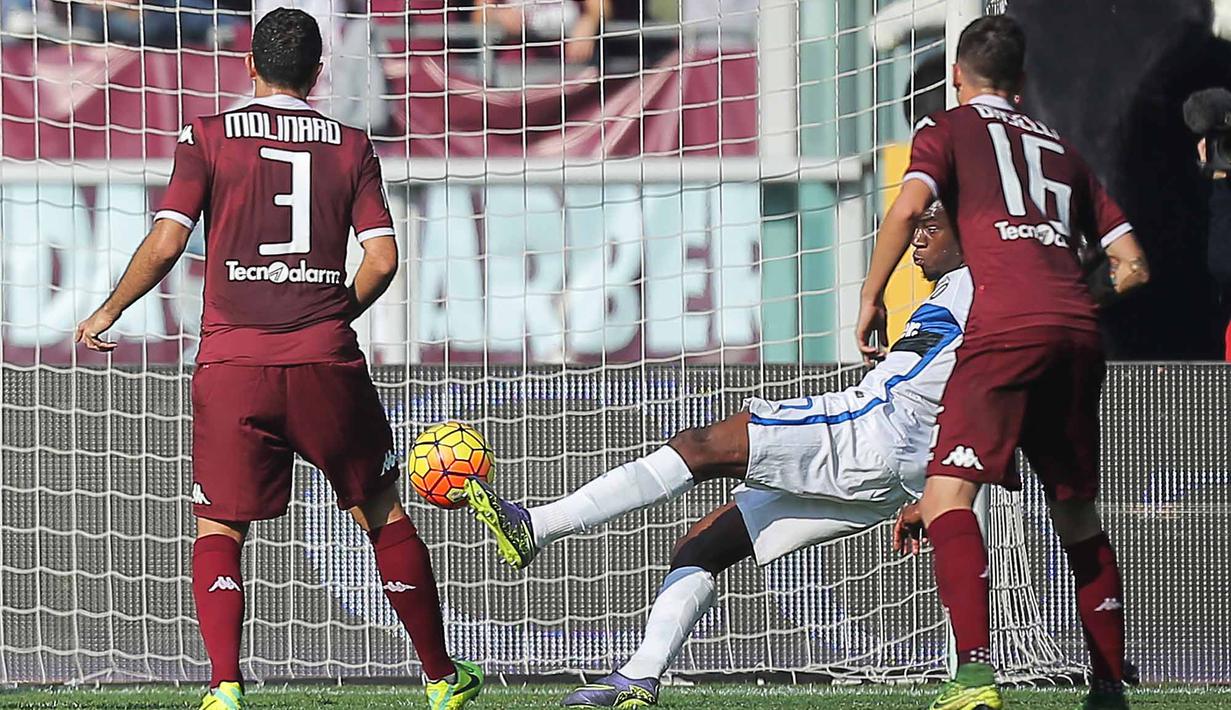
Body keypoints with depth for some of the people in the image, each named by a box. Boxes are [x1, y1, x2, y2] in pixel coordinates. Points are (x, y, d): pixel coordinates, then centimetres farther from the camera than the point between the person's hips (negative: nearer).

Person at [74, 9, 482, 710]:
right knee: (385, 512, 15)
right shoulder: (352, 146, 8)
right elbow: (383, 259, 2)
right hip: (327, 363, 1)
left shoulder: (210, 137, 4)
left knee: (218, 532, 6)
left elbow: (165, 245, -3)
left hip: (233, 363, -1)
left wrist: (108, 313, 12)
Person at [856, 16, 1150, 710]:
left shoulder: (949, 129, 15)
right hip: (1080, 331, 5)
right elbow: (1133, 264, 24)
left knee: (948, 493, -9)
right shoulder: (1061, 148, 28)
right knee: (1077, 509, 18)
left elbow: (908, 208, -5)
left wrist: (872, 297, 5)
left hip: (1009, 325, -5)